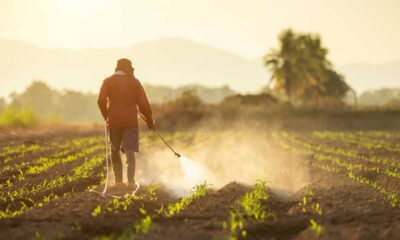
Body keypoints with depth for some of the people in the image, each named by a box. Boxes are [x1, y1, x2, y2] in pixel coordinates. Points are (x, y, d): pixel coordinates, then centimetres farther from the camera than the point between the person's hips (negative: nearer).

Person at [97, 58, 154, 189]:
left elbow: (101, 100, -7)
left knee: (115, 151, 15)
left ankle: (118, 181, 18)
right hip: (131, 121, -1)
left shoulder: (108, 81, 5)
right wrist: (149, 120, 12)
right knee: (130, 151, -6)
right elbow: (143, 103, 0)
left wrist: (106, 116, 8)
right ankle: (130, 180, -22)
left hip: (113, 121, 1)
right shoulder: (134, 82, 5)